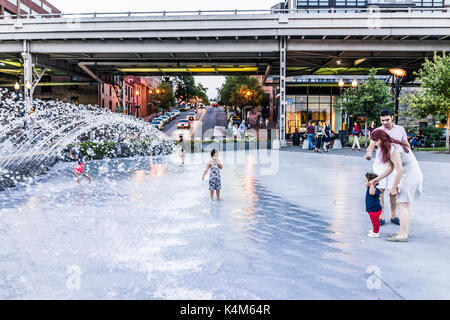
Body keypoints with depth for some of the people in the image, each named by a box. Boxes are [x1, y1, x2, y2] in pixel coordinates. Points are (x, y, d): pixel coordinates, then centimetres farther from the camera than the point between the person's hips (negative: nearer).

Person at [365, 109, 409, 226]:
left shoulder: (400, 129, 5)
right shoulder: (377, 131, -1)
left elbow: (406, 145, 13)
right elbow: (371, 146, -12)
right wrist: (368, 153, -33)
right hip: (380, 164, -1)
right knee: (380, 190, -2)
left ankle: (393, 216, 16)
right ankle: (381, 217, 6)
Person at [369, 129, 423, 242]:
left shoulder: (394, 149, -20)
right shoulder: (388, 149, 12)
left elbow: (400, 170, -22)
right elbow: (390, 168, 16)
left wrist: (393, 187, -15)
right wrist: (378, 178, 15)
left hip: (410, 176, -10)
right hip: (413, 175, 10)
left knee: (402, 204, -8)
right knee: (406, 204, 13)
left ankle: (403, 235, -6)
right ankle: (404, 232, 20)